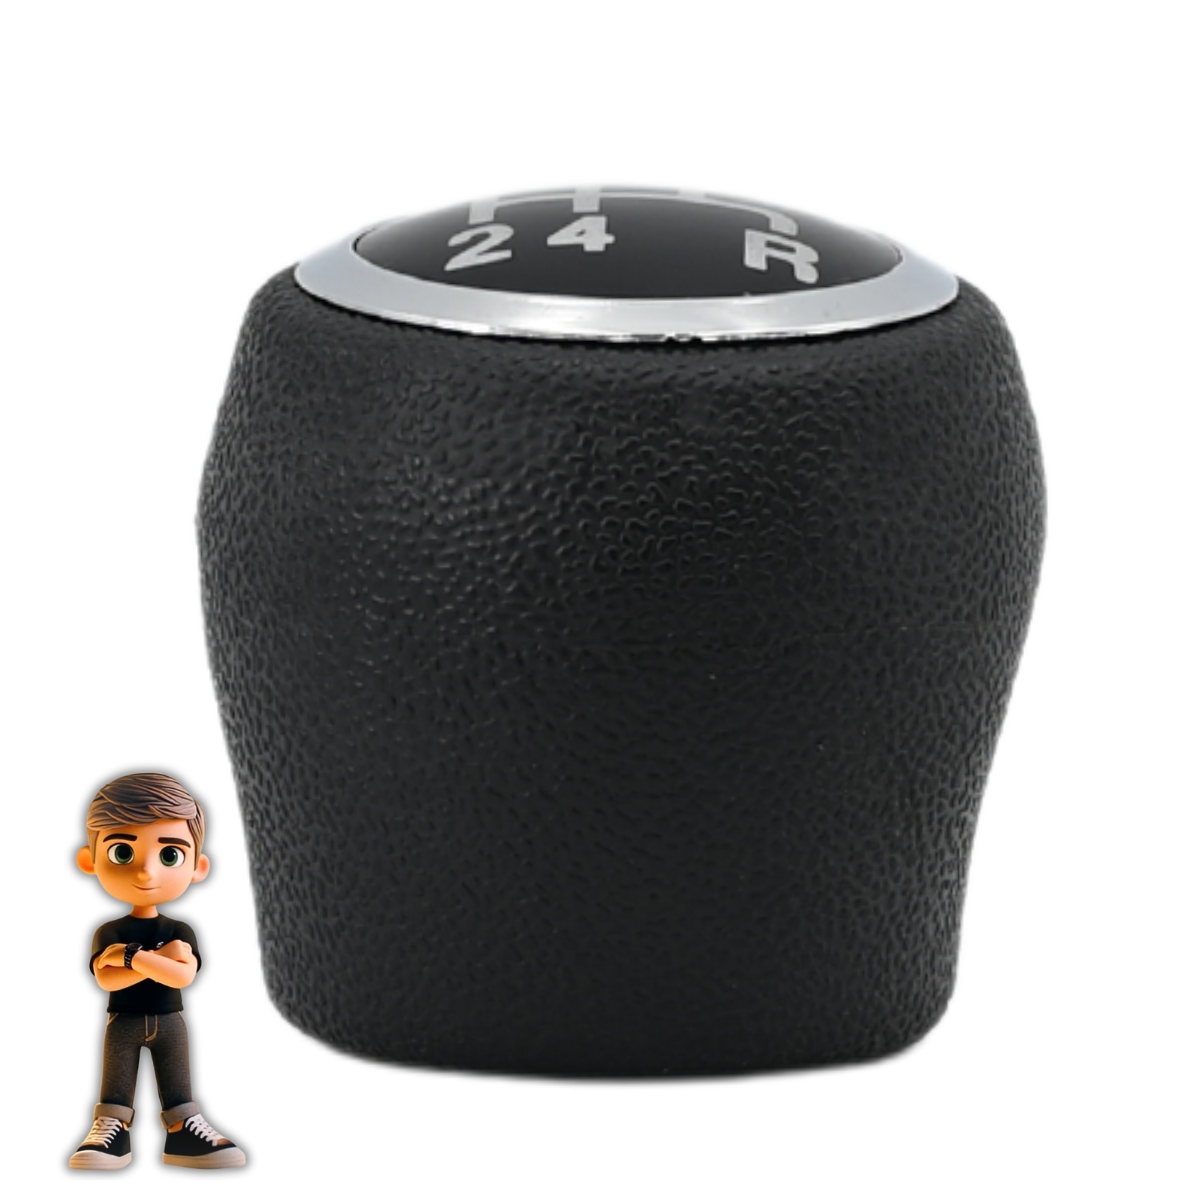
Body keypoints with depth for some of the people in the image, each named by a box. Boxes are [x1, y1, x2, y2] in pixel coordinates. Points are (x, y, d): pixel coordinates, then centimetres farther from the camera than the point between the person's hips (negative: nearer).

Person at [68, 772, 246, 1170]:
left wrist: (131, 956, -29)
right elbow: (105, 979, -23)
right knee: (116, 1078, 5)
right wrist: (159, 958, -28)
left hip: (169, 1023, 1)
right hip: (123, 1023, -1)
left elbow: (183, 975, -24)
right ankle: (111, 1129, 12)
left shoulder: (181, 932, -7)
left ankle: (184, 1130, 12)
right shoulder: (109, 932, -8)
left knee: (178, 1086, 5)